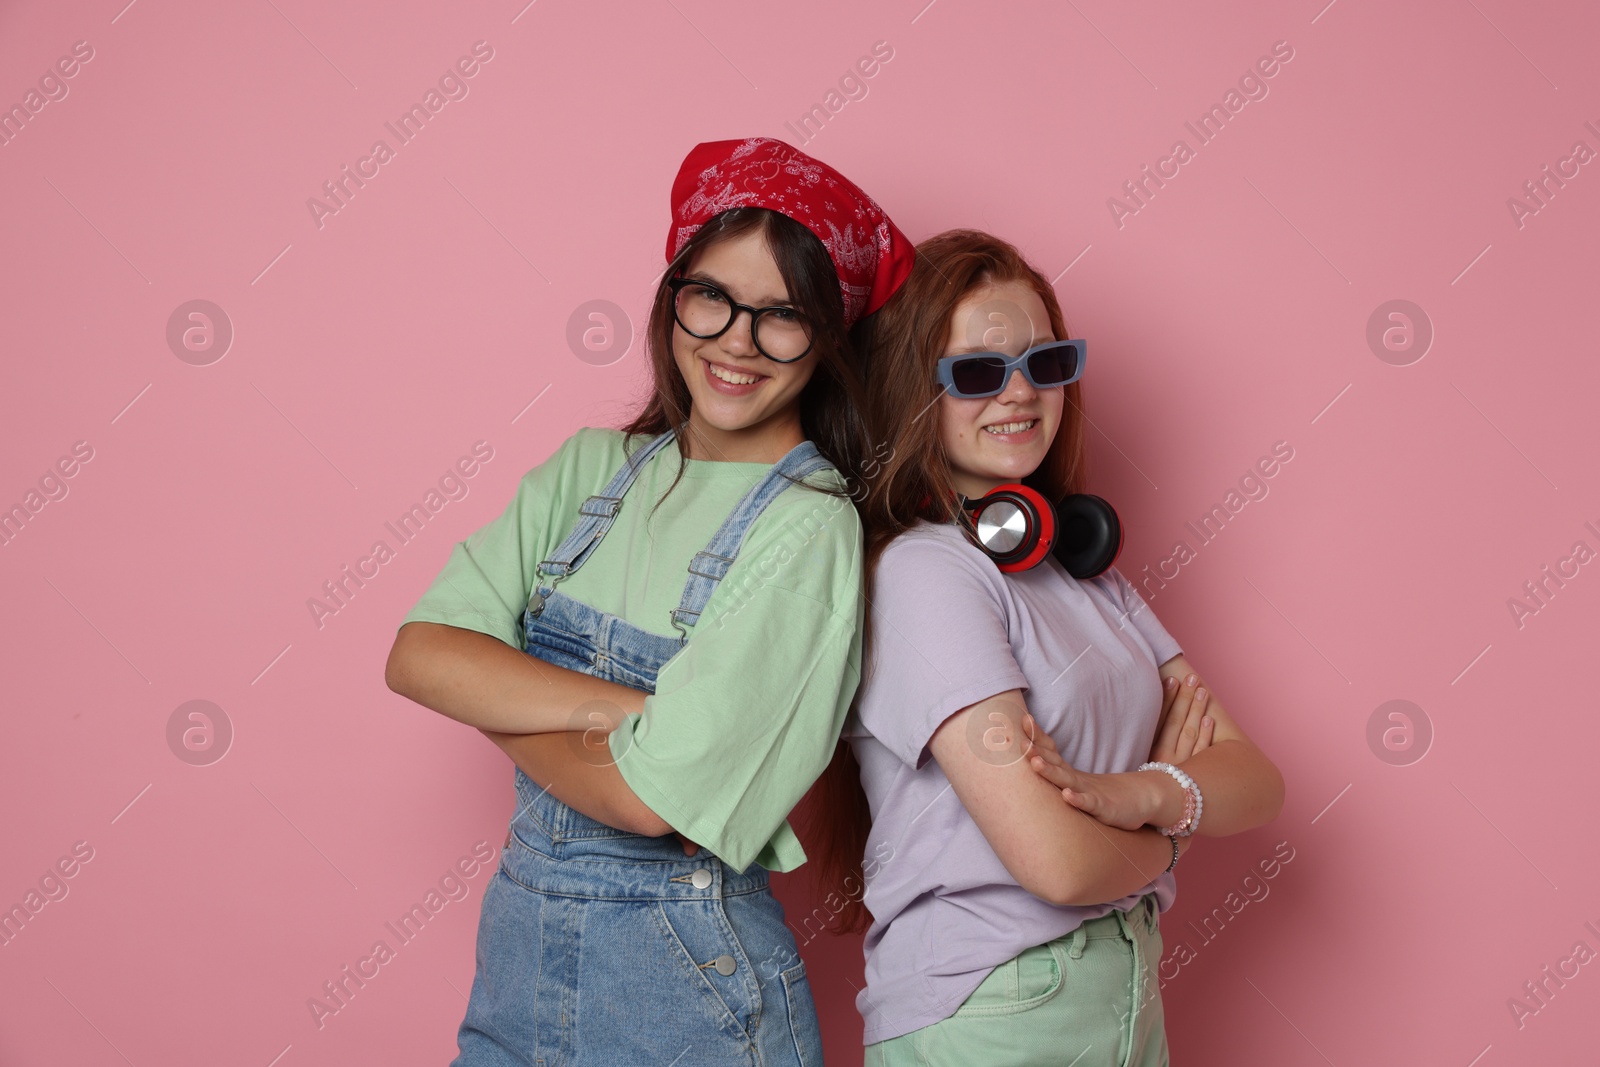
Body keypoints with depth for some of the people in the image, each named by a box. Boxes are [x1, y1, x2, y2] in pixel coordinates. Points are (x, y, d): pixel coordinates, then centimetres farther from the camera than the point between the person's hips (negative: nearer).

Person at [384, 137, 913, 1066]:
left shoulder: (810, 529, -15)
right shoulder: (593, 468, 3)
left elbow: (651, 795, -20)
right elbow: (418, 654, -7)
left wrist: (494, 697, -5)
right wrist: (619, 707, -19)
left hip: (680, 987, -5)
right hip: (517, 943, 5)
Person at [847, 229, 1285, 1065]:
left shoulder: (1078, 560, 8)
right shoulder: (917, 571, -17)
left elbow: (1257, 782, 1)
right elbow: (1058, 860, -24)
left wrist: (1140, 792, -20)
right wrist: (1177, 820, -4)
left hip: (1130, 991, 7)